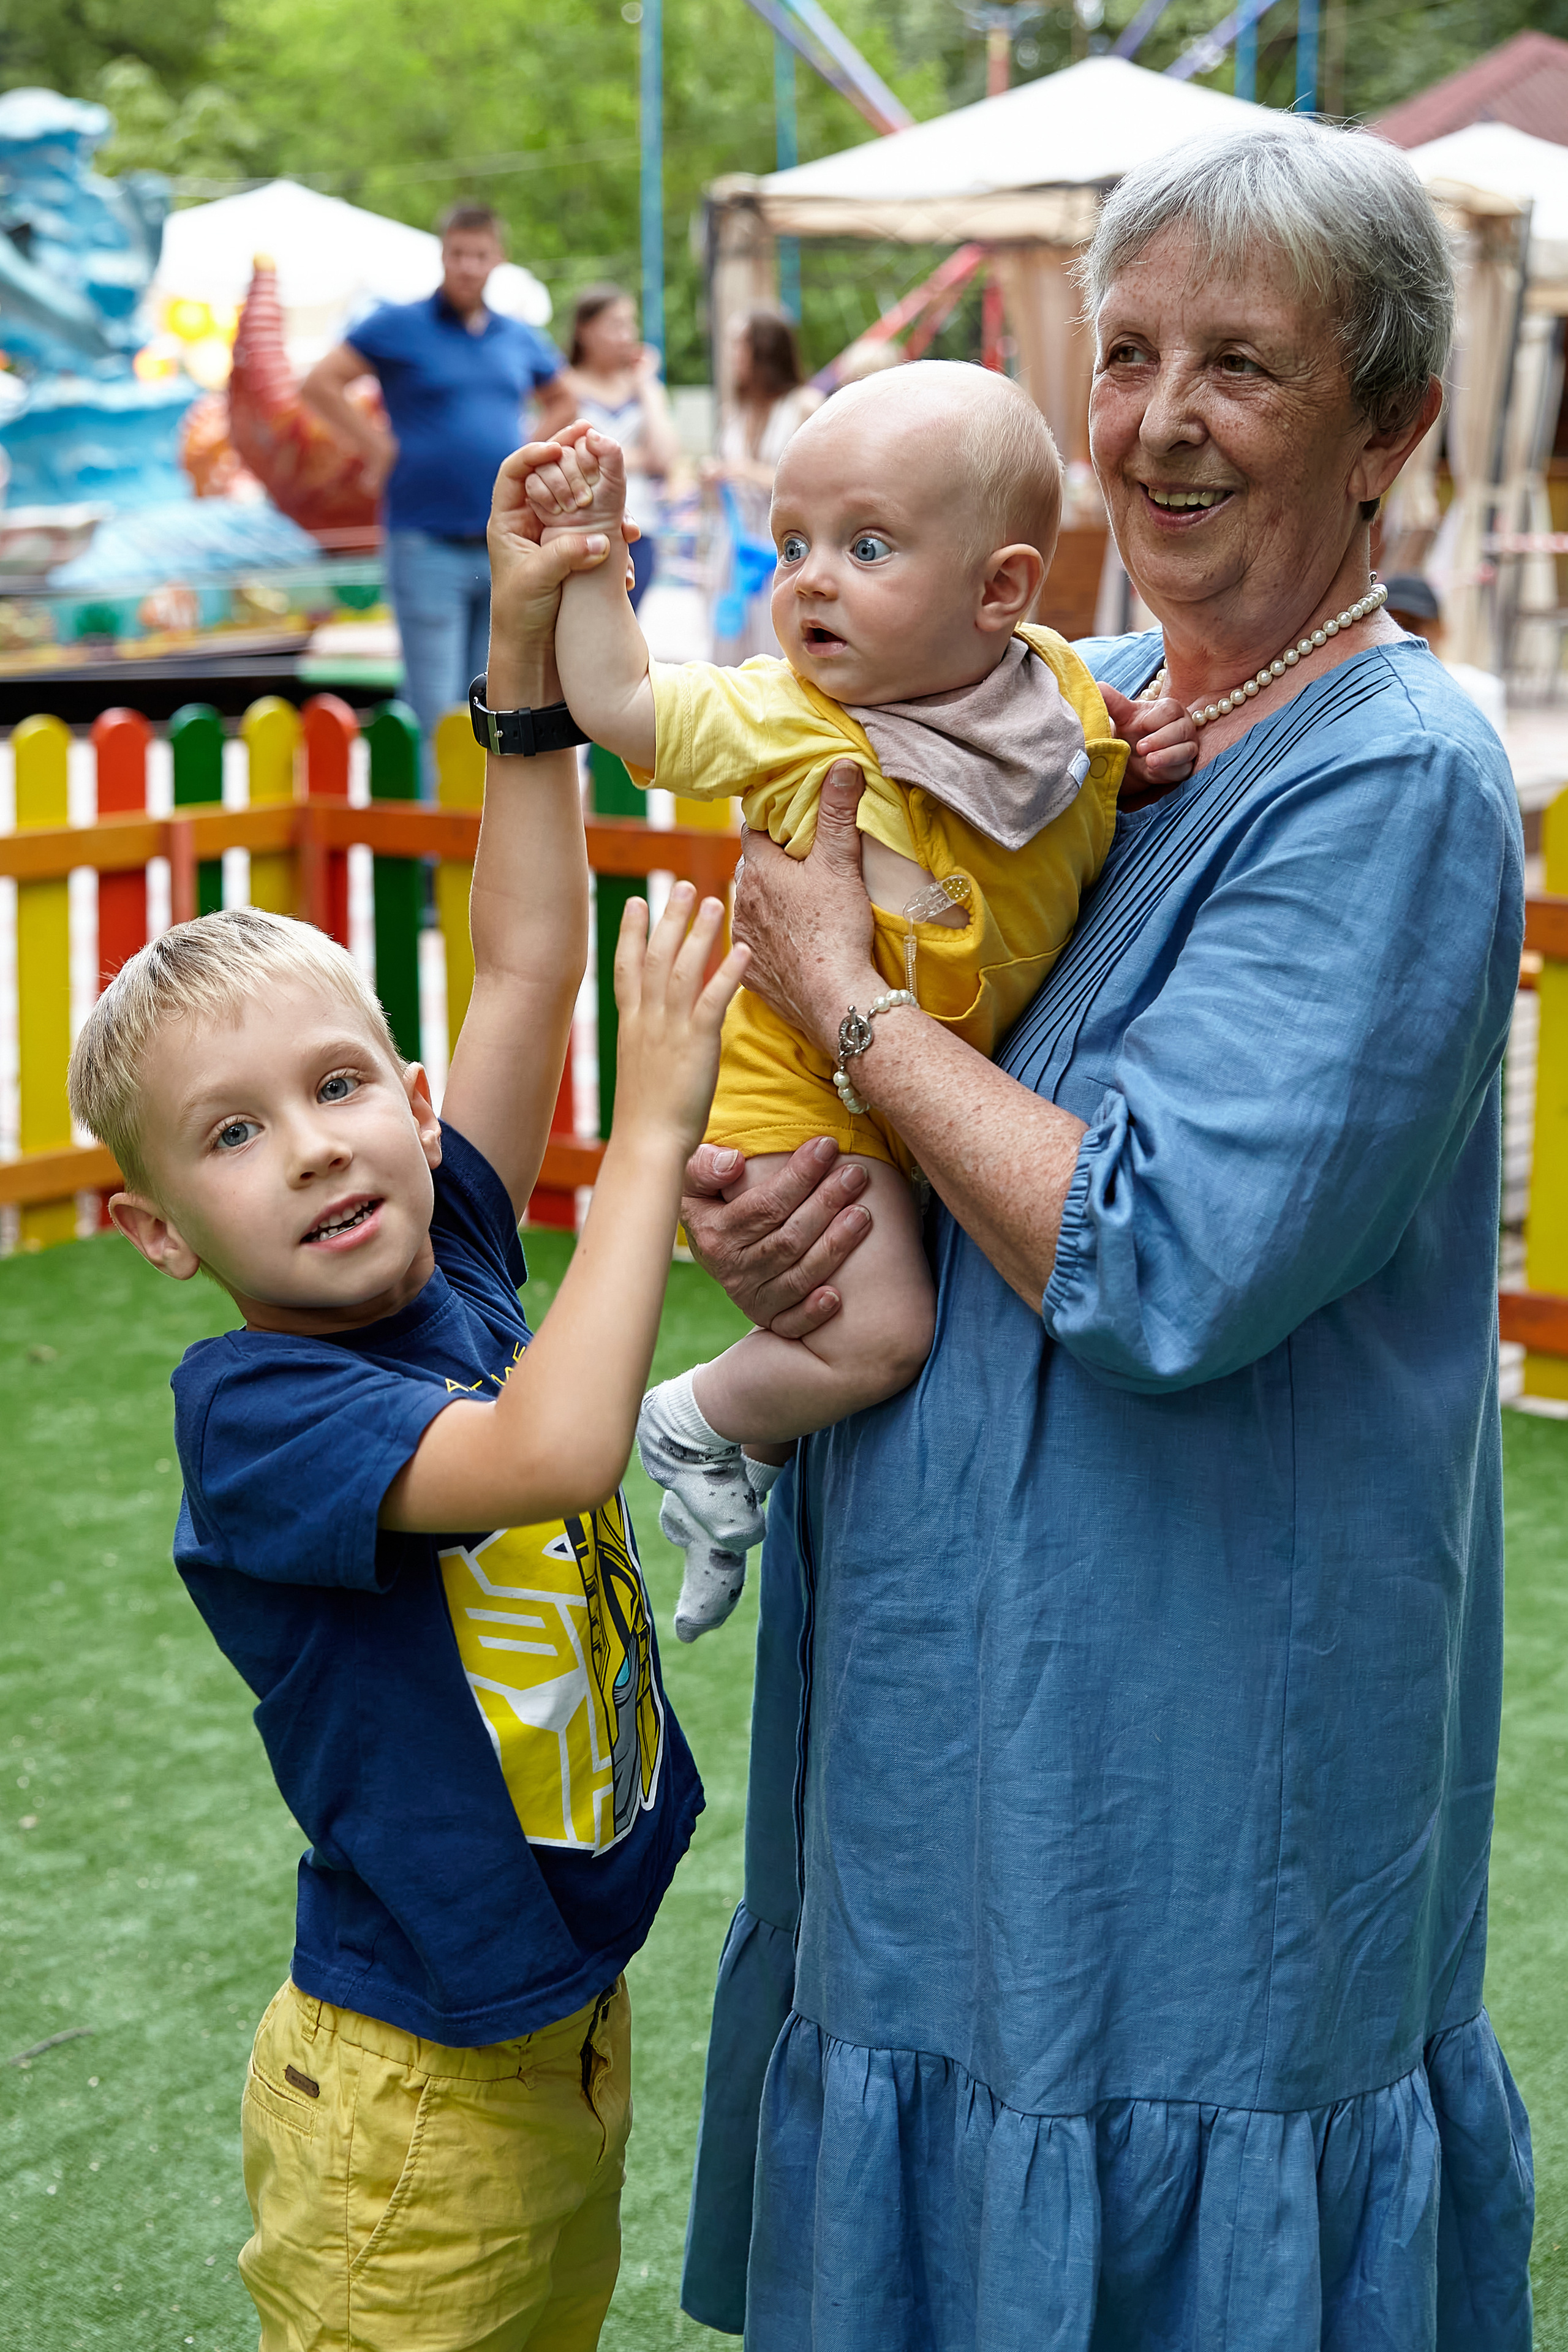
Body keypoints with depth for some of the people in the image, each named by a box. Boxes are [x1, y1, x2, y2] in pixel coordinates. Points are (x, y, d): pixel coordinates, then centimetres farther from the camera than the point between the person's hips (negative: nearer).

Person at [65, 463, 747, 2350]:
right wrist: (650, 1128, -33)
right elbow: (551, 1451, -39)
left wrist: (529, 666, -8)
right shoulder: (250, 1407, -23)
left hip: (573, 2036, 7)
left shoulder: (449, 1262, -4)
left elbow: (525, 967, -1)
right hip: (412, 2101, -7)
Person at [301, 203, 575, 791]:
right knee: (435, 710, -8)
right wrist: (380, 447, -7)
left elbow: (562, 401, 30)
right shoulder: (400, 326, -2)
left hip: (506, 548, 5)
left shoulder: (520, 340, 12)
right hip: (429, 544, -5)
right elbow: (319, 384, -5)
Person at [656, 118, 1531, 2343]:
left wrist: (845, 994, -15)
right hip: (957, 1699, 7)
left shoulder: (1396, 783, -17)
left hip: (1198, 1736, -7)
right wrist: (748, 1206, -8)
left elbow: (1160, 1271, -26)